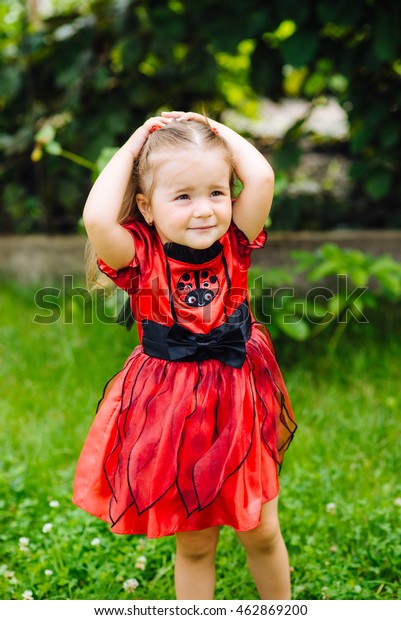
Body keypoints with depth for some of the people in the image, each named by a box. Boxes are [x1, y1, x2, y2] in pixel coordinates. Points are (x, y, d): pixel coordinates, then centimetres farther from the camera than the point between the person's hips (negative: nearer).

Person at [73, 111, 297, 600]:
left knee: (261, 534, 17)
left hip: (239, 410, 2)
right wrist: (131, 148, -21)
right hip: (173, 417, -2)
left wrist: (218, 130, -8)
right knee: (194, 544, 15)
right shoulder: (140, 256, -14)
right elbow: (96, 218, -33)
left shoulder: (234, 242, -6)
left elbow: (261, 178, -21)